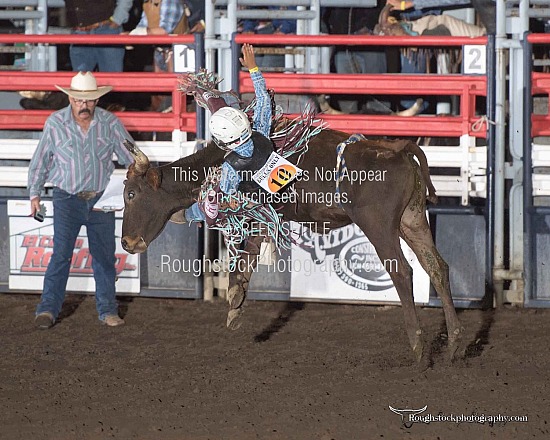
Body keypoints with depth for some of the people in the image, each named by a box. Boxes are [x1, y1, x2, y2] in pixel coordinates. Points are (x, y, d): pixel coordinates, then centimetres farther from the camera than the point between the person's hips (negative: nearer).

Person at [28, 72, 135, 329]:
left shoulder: (110, 123, 0)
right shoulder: (55, 123, -2)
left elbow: (131, 157, 6)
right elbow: (40, 161, 6)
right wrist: (34, 194, 5)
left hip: (101, 199, 2)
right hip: (67, 199, -2)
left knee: (104, 256, 6)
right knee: (61, 253, -9)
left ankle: (107, 310, 15)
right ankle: (48, 309, -5)